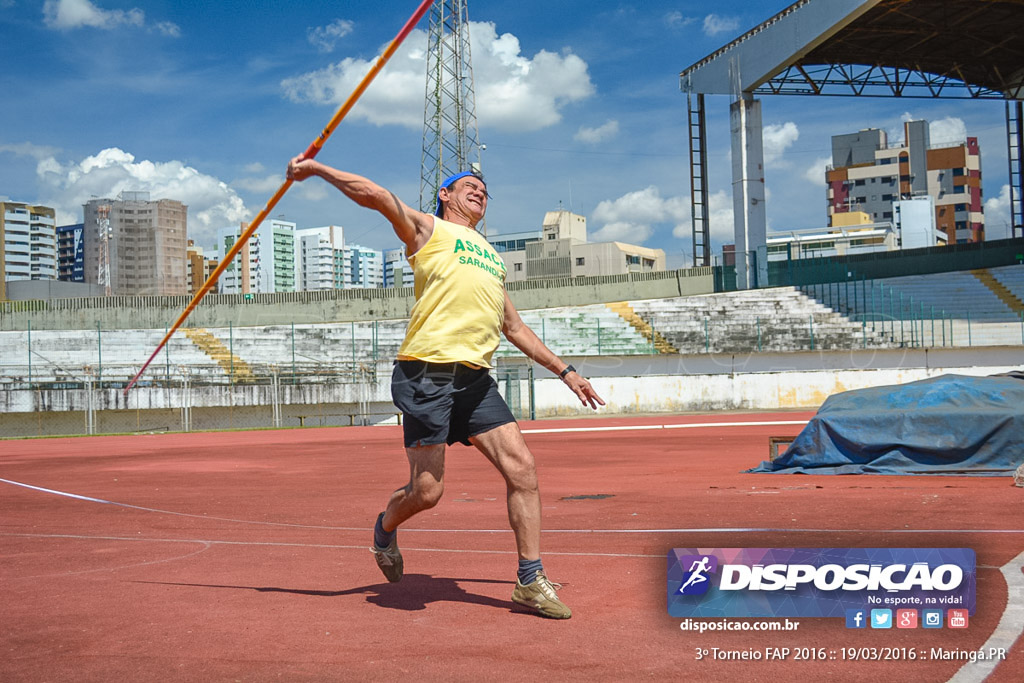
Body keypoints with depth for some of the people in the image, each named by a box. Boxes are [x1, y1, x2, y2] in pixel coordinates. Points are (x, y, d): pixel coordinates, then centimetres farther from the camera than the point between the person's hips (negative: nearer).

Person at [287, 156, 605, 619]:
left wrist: (563, 370, 32)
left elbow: (514, 327, 34)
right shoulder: (427, 229, 11)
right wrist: (317, 168, -7)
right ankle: (385, 527, 29)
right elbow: (374, 195, -3)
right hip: (427, 374, -6)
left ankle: (530, 580, 4)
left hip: (476, 379, 6)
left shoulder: (491, 258, 29)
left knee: (522, 468, -6)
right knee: (427, 492, -5)